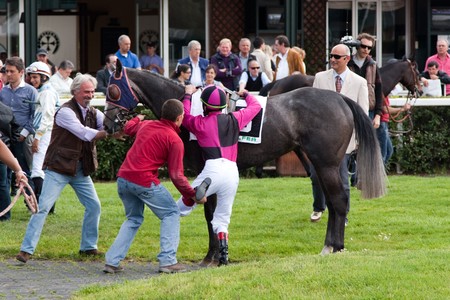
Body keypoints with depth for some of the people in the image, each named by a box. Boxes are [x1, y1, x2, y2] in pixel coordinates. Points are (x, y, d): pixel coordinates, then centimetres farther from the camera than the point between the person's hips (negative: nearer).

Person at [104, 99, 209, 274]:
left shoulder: (146, 125, 15)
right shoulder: (175, 140, -5)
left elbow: (128, 128, 39)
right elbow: (176, 176, -8)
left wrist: (137, 119, 61)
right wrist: (192, 195, 3)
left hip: (123, 177, 7)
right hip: (144, 181, -7)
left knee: (133, 219, 24)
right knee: (171, 214, 11)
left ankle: (112, 262, 14)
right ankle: (167, 260, 1)